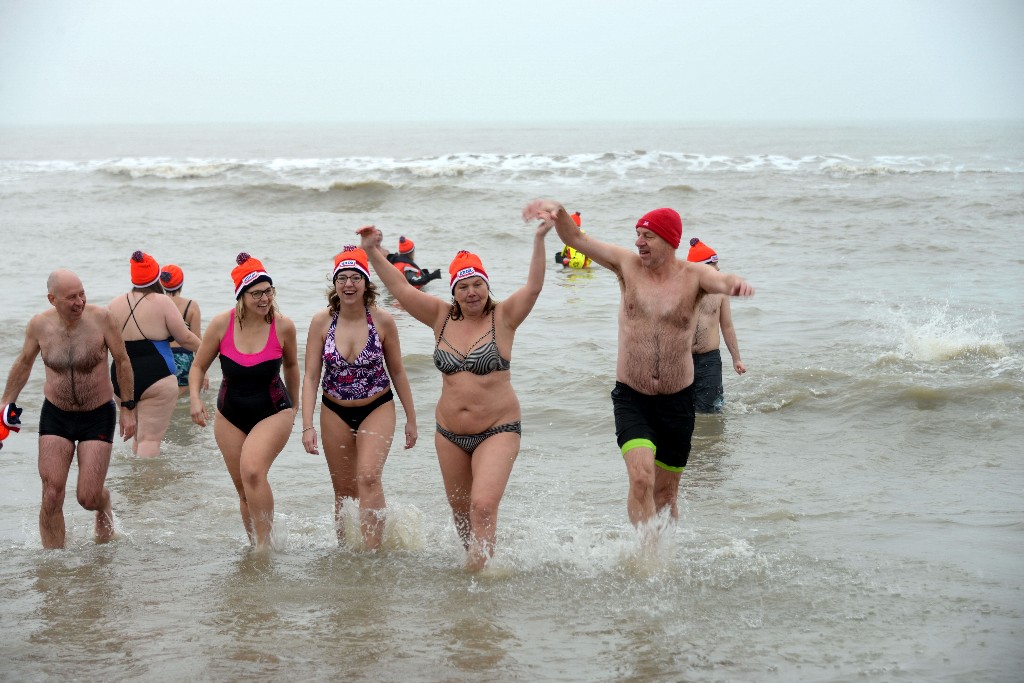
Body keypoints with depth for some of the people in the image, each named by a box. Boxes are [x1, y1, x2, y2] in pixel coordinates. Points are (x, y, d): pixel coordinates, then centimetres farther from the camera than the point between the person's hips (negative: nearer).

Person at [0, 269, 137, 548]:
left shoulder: (101, 318, -15)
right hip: (56, 415, 2)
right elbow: (24, 363, 10)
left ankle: (104, 506, 34)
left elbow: (122, 361, -3)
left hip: (98, 415, -2)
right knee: (51, 497, -7)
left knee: (88, 498, -4)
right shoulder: (39, 324, -9)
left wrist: (128, 408, -2)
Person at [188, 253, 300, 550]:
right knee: (245, 491, 8)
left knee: (252, 471, -27)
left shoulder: (283, 327, -12)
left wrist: (295, 406, 19)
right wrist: (195, 398, -16)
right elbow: (198, 366, 2)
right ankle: (256, 547, 26)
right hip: (231, 416, 3)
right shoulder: (221, 324, -10)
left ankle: (265, 544, -19)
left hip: (273, 413, -3)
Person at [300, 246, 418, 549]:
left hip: (377, 409, -2)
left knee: (368, 478, -21)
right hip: (335, 413, 2)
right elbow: (311, 377, -5)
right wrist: (307, 426, -12)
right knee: (344, 491, 9)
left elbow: (397, 372, 2)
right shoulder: (321, 322, -8)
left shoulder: (382, 321, -9)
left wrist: (411, 419, 7)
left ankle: (373, 553, -20)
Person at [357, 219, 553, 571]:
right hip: (450, 433, 5)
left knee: (483, 505, -19)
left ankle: (478, 572, -12)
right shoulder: (442, 317, 4)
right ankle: (474, 560, 35)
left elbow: (533, 287, -20)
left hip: (498, 430, -5)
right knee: (461, 510, 14)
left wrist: (539, 240, -33)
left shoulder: (503, 317, -6)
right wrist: (373, 252, -5)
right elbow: (400, 287, 3)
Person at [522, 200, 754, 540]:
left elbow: (722, 282, -26)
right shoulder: (628, 264, -1)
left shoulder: (694, 276, -5)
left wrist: (736, 283, -51)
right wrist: (558, 212, -26)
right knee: (641, 478, -22)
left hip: (677, 401, 1)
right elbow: (576, 239, -5)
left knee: (665, 493, 12)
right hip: (631, 398, -1)